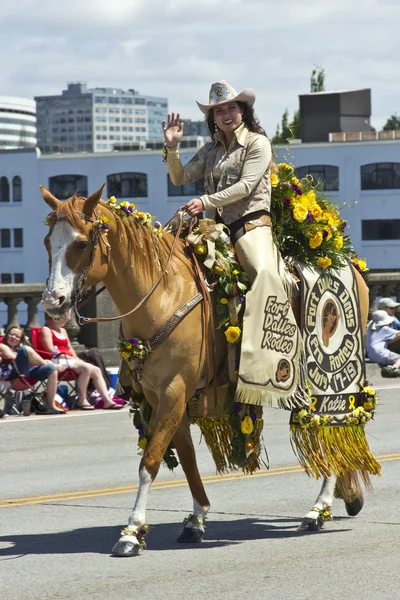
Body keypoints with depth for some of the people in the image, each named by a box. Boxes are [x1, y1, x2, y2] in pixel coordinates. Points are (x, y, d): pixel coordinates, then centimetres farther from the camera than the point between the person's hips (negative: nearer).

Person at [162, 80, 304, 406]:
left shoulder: (258, 143, 2)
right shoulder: (212, 150, 20)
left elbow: (246, 186, -10)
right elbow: (180, 177, 17)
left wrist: (206, 201, -19)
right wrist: (172, 147, 1)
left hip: (251, 223, -6)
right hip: (217, 226, 7)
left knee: (265, 272, -32)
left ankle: (268, 364, -39)